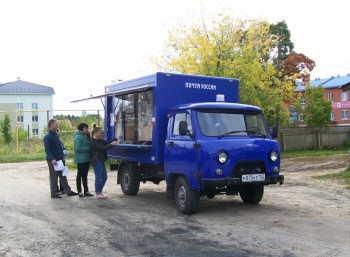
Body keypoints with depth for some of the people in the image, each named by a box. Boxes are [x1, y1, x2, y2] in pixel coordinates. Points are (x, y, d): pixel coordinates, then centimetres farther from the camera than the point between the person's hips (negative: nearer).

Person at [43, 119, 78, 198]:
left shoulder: (56, 134, 12)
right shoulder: (47, 137, -14)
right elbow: (47, 149, -20)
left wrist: (63, 152, 9)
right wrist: (52, 159, -28)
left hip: (59, 159, 8)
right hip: (52, 160, -8)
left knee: (63, 175, 12)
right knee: (53, 177, 2)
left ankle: (68, 191, 17)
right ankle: (54, 193, 11)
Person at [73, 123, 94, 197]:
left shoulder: (86, 136, 11)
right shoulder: (78, 137, -14)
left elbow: (89, 145, 18)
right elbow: (77, 148, -22)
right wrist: (88, 148, -21)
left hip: (87, 159, 8)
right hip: (81, 160, -8)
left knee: (85, 175, 14)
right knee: (80, 175, 3)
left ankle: (86, 191, 21)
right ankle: (79, 191, 12)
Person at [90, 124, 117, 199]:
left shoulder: (99, 141, 15)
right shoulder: (93, 142, -14)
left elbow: (107, 142, 9)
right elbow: (102, 148, -21)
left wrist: (116, 139, 0)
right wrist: (111, 144, -20)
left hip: (101, 161, 10)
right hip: (97, 161, -10)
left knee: (104, 177, 13)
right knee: (98, 177, -2)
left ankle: (100, 192, 23)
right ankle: (98, 193, 9)